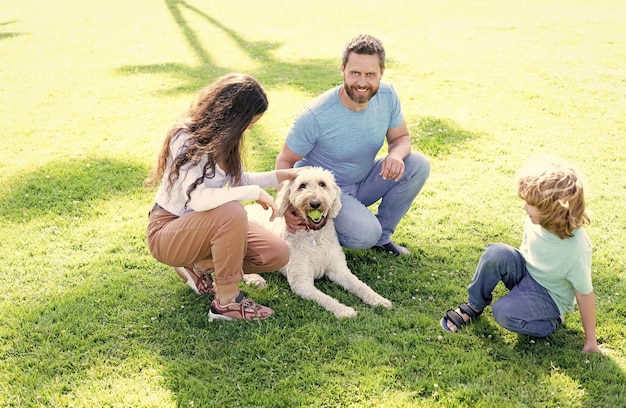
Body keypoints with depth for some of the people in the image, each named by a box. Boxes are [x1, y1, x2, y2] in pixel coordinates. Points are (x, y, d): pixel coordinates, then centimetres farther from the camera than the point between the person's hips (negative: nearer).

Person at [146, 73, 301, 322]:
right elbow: (197, 198, -38)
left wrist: (279, 176, 8)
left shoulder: (220, 135, 1)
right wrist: (254, 192, -33)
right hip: (167, 233, -8)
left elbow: (238, 180, 15)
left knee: (277, 255, -8)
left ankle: (199, 266, 9)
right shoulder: (186, 139, -24)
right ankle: (227, 302, -22)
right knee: (231, 213, -39)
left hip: (200, 226, 8)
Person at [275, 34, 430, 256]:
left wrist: (396, 154, -26)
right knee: (365, 235, -31)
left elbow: (401, 137, 1)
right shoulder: (316, 115, -27)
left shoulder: (387, 95, -13)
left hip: (364, 182, 6)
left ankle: (382, 235, 2)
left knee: (418, 164, -15)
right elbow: (284, 161, -16)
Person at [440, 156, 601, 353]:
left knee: (504, 313, -30)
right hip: (525, 273, 5)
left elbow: (585, 294, -20)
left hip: (549, 296, -5)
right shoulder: (536, 221, -18)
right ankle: (474, 306, -6)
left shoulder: (576, 249, -32)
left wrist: (591, 341, -11)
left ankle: (551, 323, -2)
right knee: (496, 253, -26)